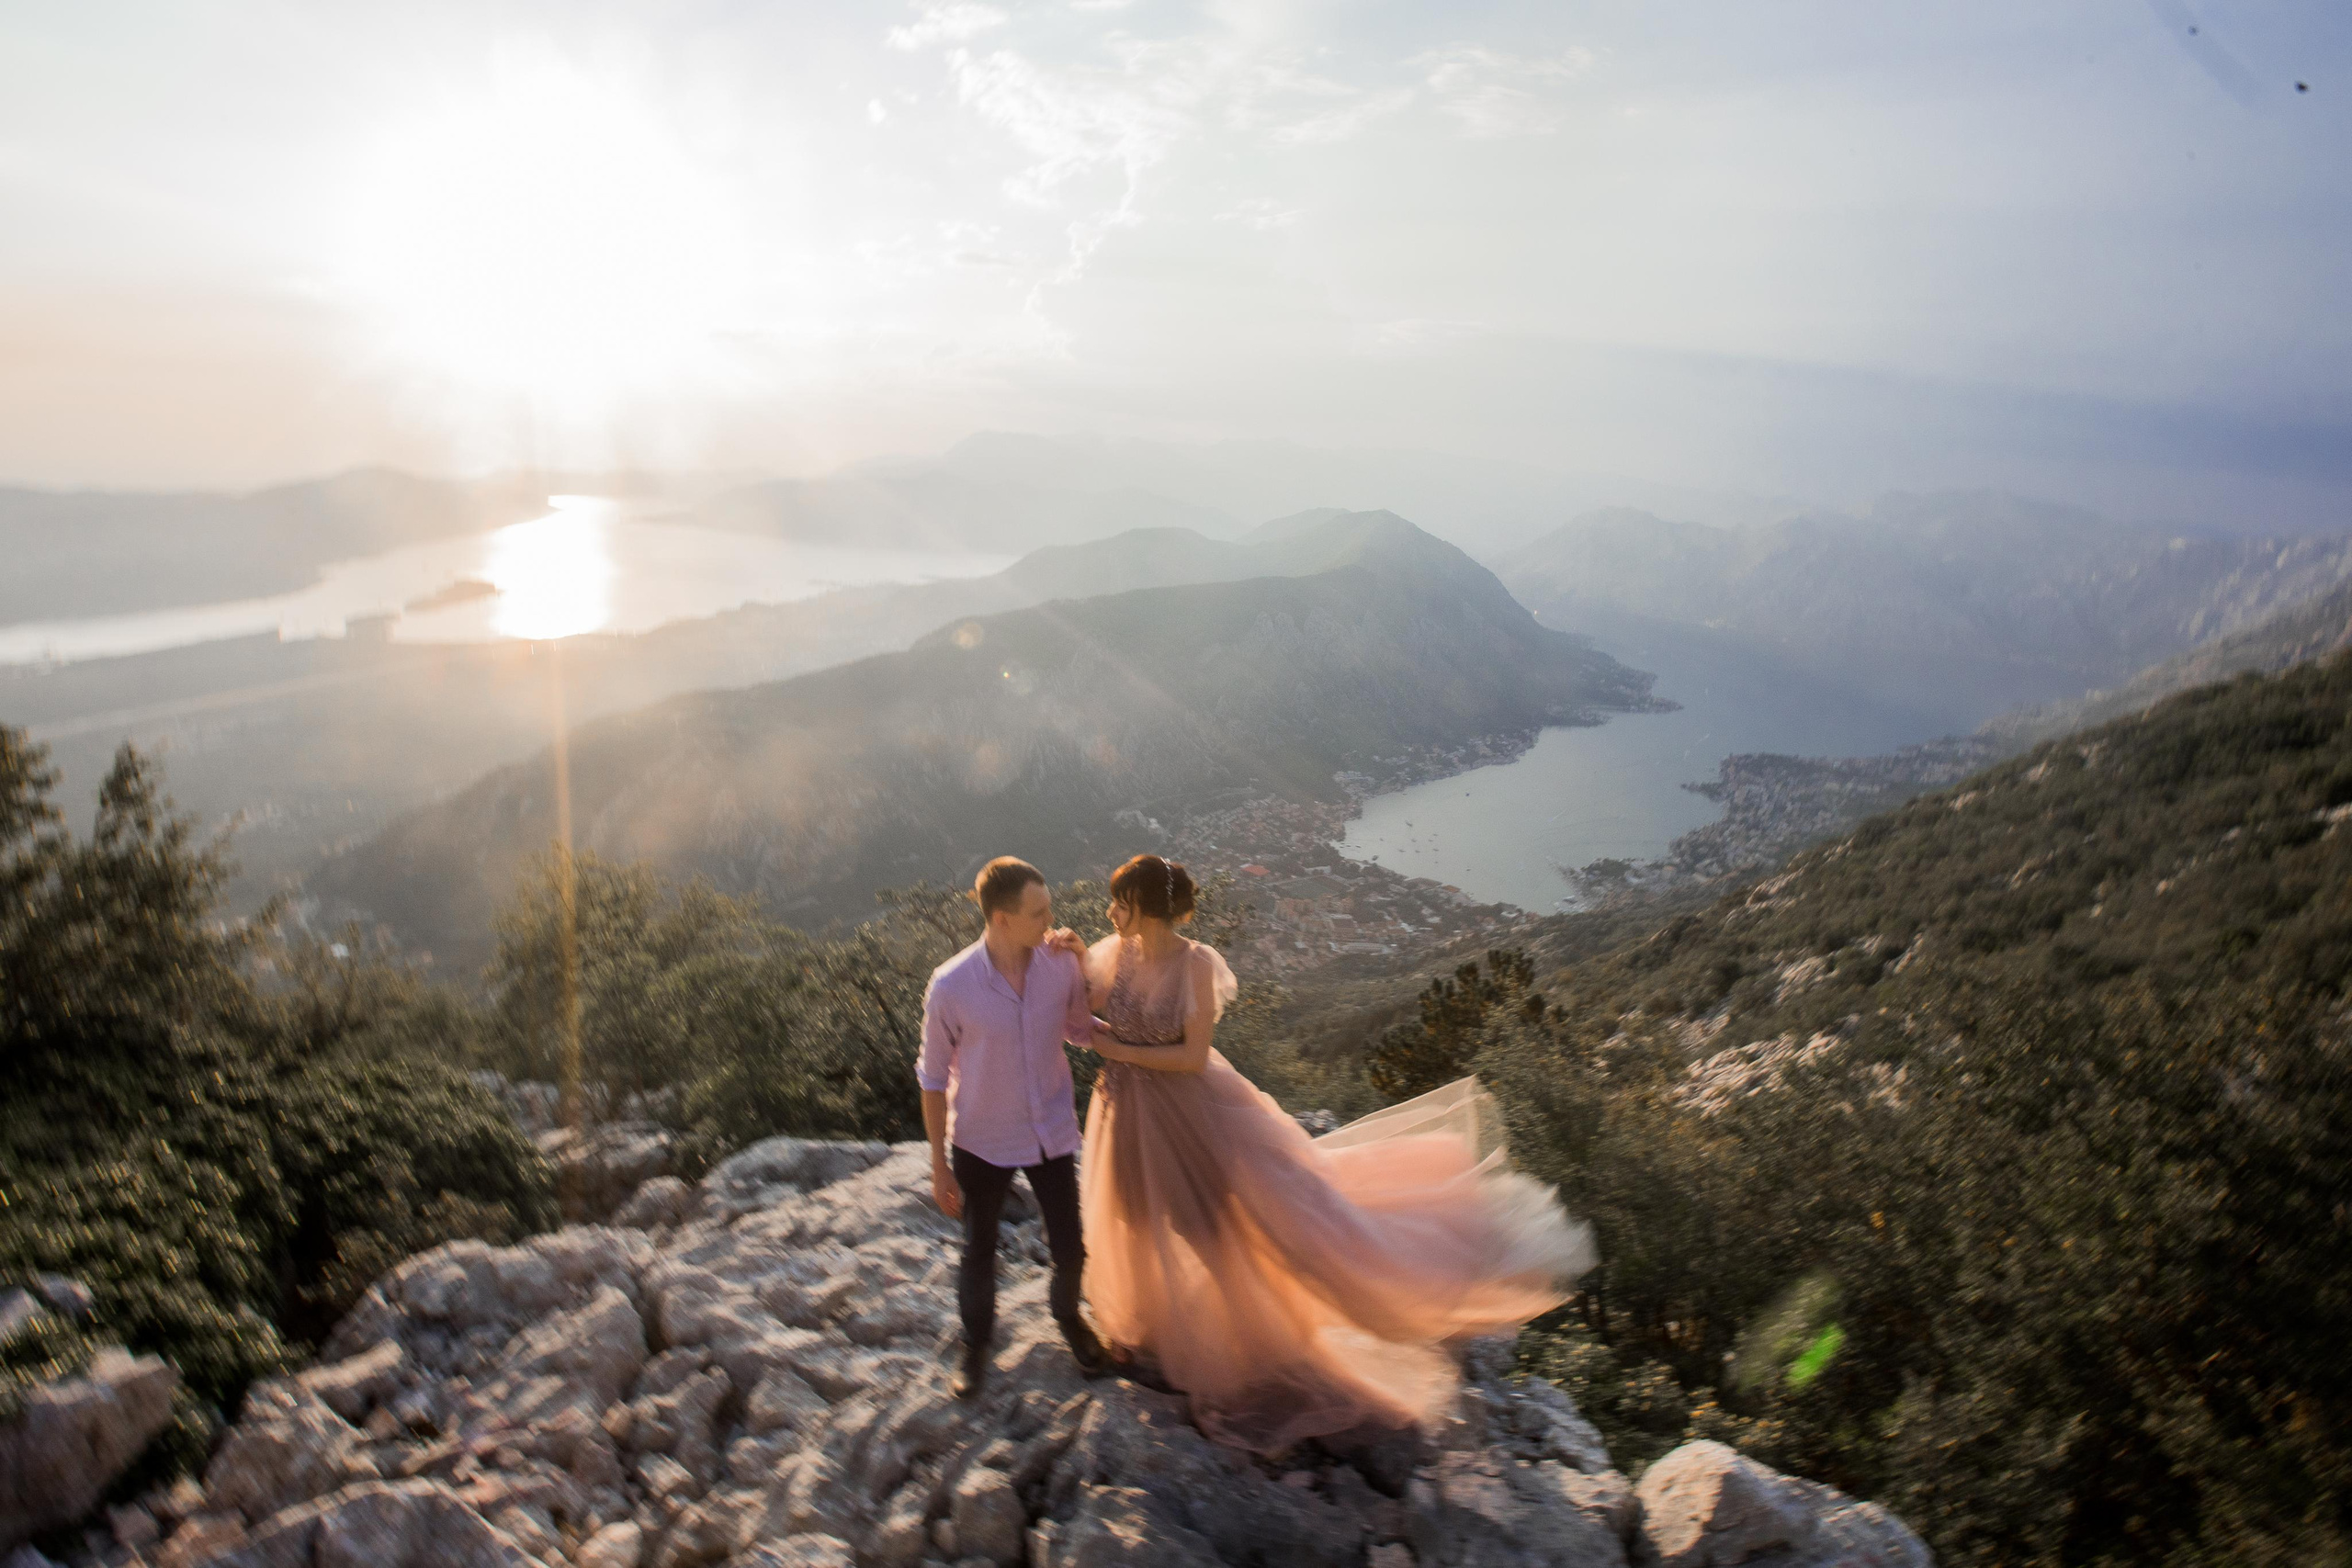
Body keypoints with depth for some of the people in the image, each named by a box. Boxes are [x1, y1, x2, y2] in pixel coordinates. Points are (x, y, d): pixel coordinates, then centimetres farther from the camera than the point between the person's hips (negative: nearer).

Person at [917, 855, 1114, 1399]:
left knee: (1069, 1249, 14)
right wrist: (939, 1167, -6)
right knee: (979, 1253, 18)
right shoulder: (951, 986, -24)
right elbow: (934, 1078, -11)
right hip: (982, 1144, -2)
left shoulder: (1063, 962, -16)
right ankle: (976, 1343, 49)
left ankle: (1068, 1317, 50)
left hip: (1053, 1132, 2)